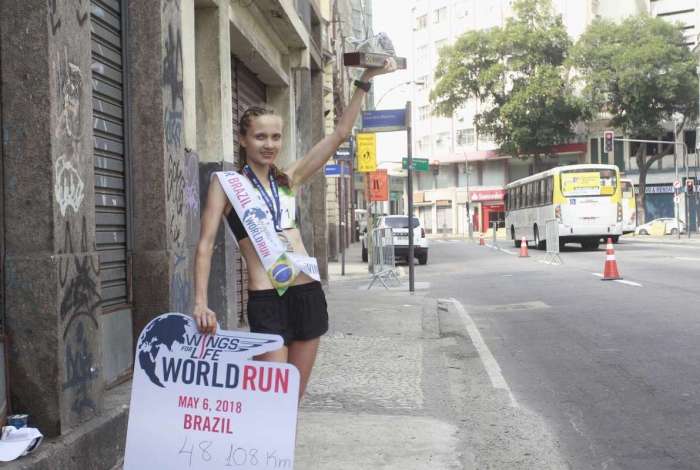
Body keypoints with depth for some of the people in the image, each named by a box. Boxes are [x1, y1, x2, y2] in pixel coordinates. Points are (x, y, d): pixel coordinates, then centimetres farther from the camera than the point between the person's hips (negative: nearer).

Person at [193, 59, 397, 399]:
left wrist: (365, 81, 9)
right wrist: (200, 302, -17)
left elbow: (339, 134, 13)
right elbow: (206, 244, -5)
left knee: (295, 396, 10)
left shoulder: (288, 179, 14)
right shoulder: (227, 183, 2)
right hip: (267, 300, -5)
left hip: (308, 293, 5)